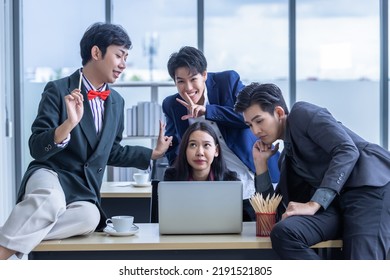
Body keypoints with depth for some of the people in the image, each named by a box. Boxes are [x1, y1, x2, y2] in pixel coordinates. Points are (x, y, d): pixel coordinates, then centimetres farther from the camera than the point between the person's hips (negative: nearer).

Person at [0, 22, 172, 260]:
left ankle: (20, 234, -24)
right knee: (51, 200, -42)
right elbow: (37, 149, -15)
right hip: (50, 175, -4)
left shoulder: (116, 101, 12)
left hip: (86, 189, 5)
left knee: (89, 217, -34)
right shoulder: (58, 90, -7)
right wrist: (69, 123, -31)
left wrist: (154, 153, 22)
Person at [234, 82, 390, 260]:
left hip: (369, 184, -6)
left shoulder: (302, 113, 6)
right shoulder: (286, 158, 28)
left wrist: (313, 205, -16)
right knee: (283, 232, -23)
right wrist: (260, 162, 21)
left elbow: (347, 151, -10)